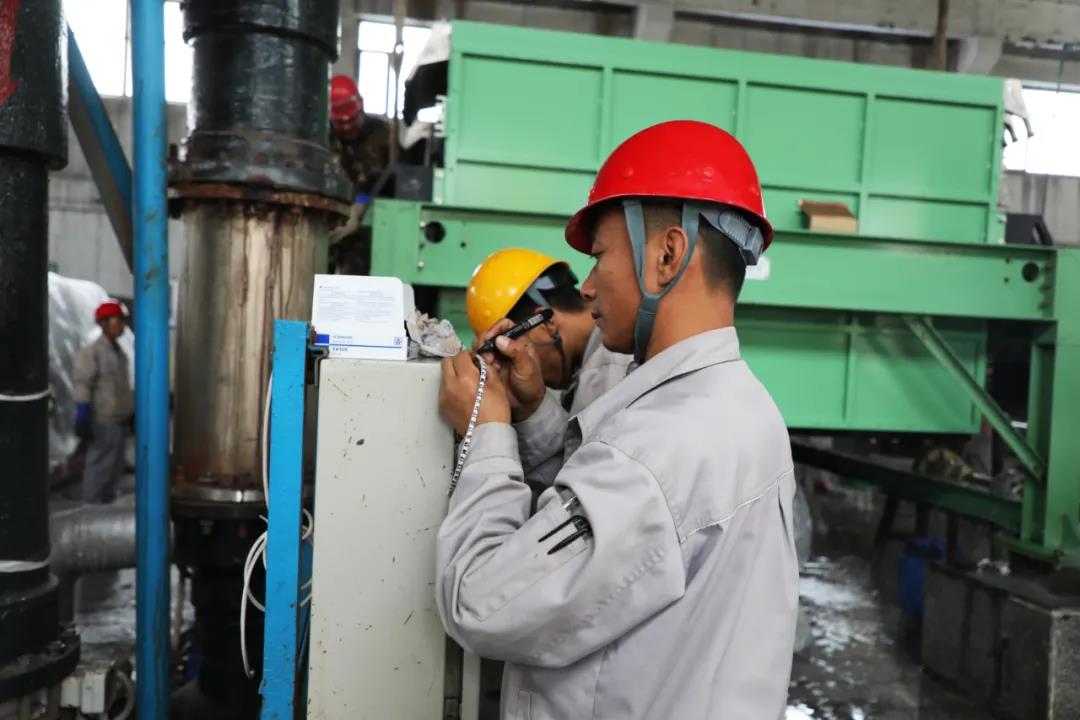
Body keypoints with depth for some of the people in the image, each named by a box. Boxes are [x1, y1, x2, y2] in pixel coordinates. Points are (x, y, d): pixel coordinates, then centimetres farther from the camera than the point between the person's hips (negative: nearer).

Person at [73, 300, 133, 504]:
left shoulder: (119, 351, 12)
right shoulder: (91, 352, -14)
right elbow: (83, 388, -17)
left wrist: (131, 413, 18)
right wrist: (82, 419, -20)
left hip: (119, 420, 8)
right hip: (103, 422, -8)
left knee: (115, 467, 15)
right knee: (100, 467, -4)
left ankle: (107, 502, 26)